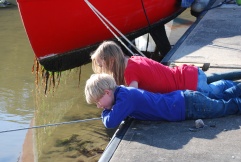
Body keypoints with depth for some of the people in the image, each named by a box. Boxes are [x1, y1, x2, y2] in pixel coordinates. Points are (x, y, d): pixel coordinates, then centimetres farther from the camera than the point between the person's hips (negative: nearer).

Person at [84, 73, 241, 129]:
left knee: (226, 107, 8)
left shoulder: (124, 98, -26)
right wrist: (108, 109, 7)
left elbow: (110, 123, -33)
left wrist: (106, 112, -12)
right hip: (184, 100, 8)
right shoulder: (121, 91, 2)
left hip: (189, 106, -8)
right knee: (222, 101, 26)